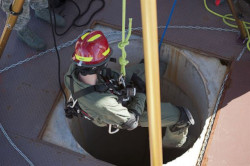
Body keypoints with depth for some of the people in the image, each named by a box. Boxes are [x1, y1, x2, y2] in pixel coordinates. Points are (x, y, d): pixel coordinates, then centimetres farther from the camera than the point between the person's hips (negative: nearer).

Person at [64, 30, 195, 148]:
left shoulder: (74, 68, -32)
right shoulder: (102, 104, -49)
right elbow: (130, 123, -28)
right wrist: (141, 93, -17)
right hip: (126, 111, -6)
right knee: (181, 115, -1)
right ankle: (173, 144, 31)